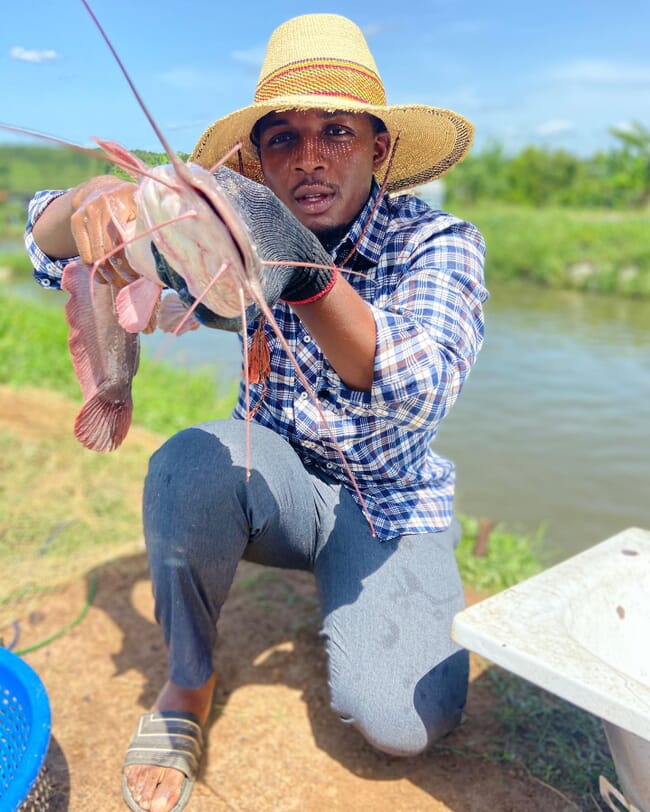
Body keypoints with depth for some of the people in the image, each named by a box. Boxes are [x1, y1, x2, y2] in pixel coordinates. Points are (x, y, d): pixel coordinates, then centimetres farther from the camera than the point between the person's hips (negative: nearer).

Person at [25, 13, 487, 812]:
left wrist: (307, 276, -51)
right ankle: (187, 681, -6)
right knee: (190, 464, -33)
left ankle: (349, 597, 13)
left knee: (398, 720, -22)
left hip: (391, 501, -1)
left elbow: (419, 392, -35)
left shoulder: (438, 243, -16)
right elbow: (48, 247, -11)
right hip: (275, 480, 2)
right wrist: (96, 198, -35)